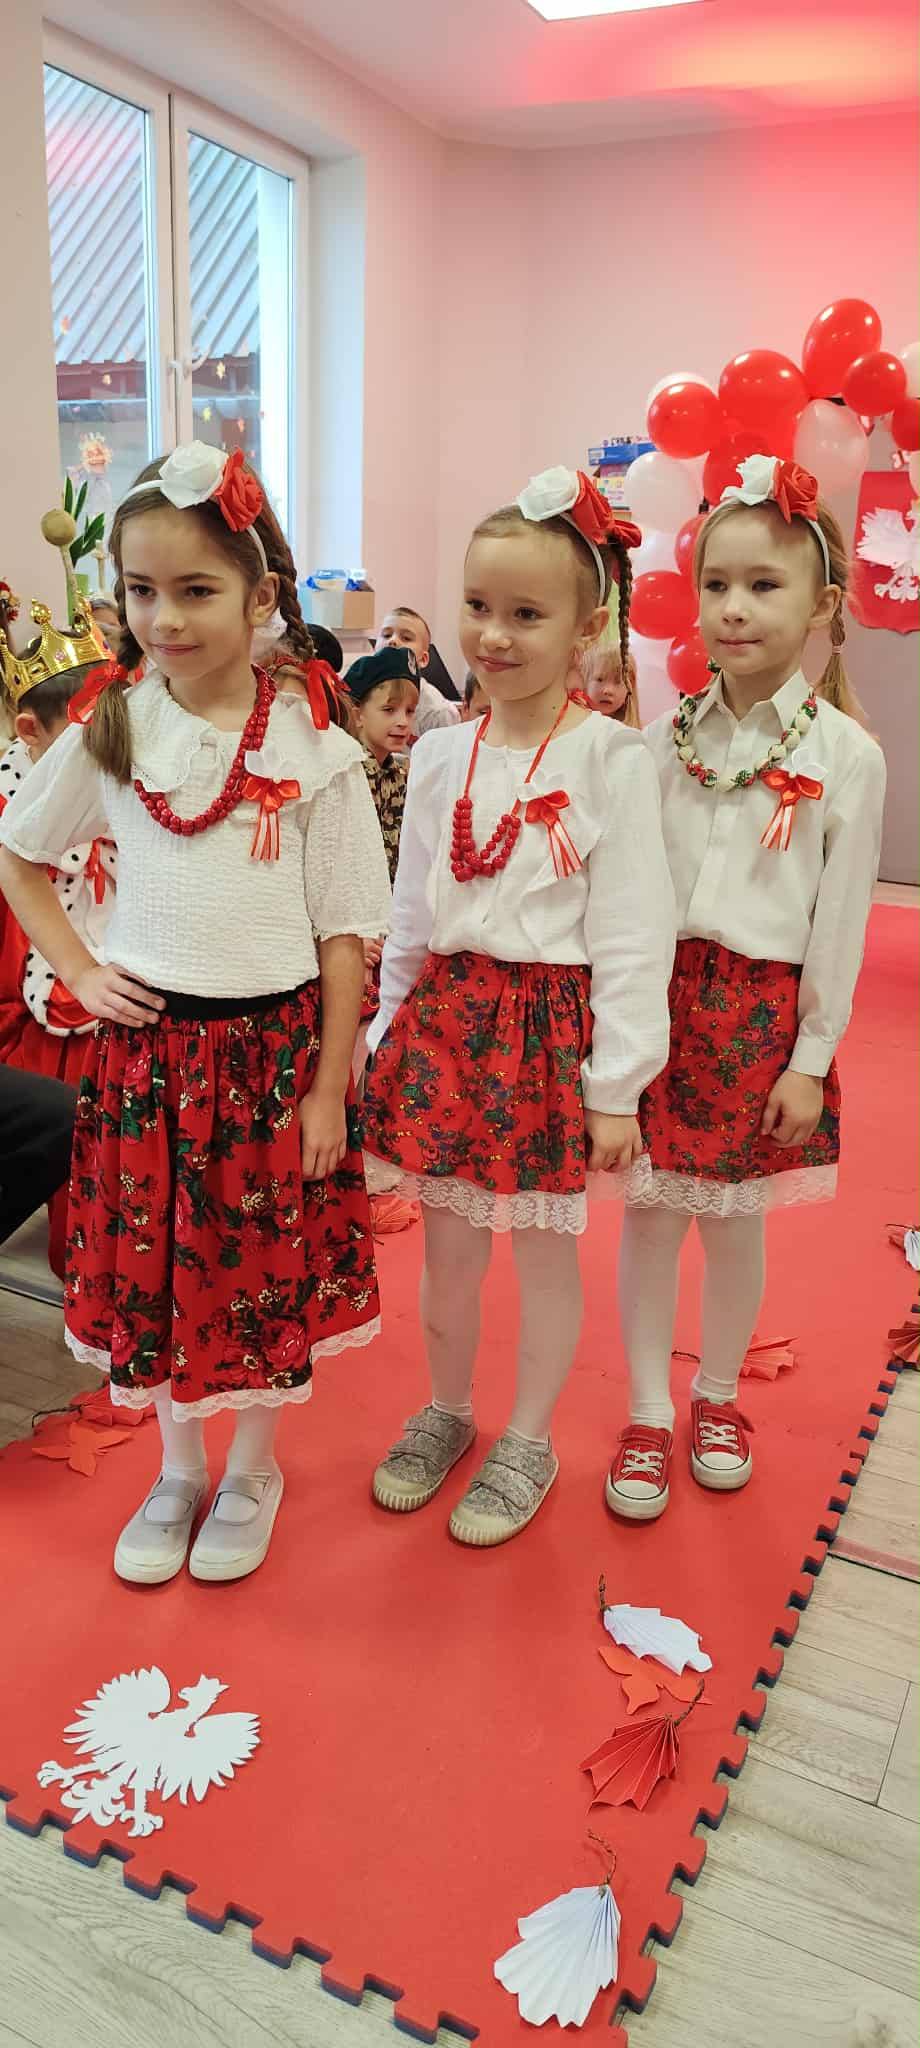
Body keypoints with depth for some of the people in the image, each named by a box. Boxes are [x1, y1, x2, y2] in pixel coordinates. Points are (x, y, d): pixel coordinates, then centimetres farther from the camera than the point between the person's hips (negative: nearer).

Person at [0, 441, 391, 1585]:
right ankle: (177, 1471, 36)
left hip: (275, 1041, -2)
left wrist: (328, 1091, -7)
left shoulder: (313, 751, -8)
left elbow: (345, 936, -6)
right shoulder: (108, 733, -1)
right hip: (146, 1041, 2)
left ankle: (252, 1471, 34)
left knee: (267, 1264, 10)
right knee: (149, 1263, 12)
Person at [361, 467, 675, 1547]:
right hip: (444, 1018, 4)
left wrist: (617, 1086, -12)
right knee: (446, 1243, 15)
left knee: (544, 1247, 11)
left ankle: (528, 1441, 33)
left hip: (551, 1023, -4)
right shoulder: (439, 755, 4)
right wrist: (388, 1032, 11)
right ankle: (445, 1411, 39)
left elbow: (633, 932, -11)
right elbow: (409, 914, 11)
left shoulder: (609, 760, -11)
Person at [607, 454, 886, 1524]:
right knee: (651, 1216, 7)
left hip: (763, 1009, -1)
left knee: (736, 1222, 12)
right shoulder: (668, 736, 1)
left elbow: (840, 920, -5)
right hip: (658, 998, 2)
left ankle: (716, 1396, 35)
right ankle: (647, 1417, 25)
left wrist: (810, 1060, -6)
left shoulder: (844, 753, -6)